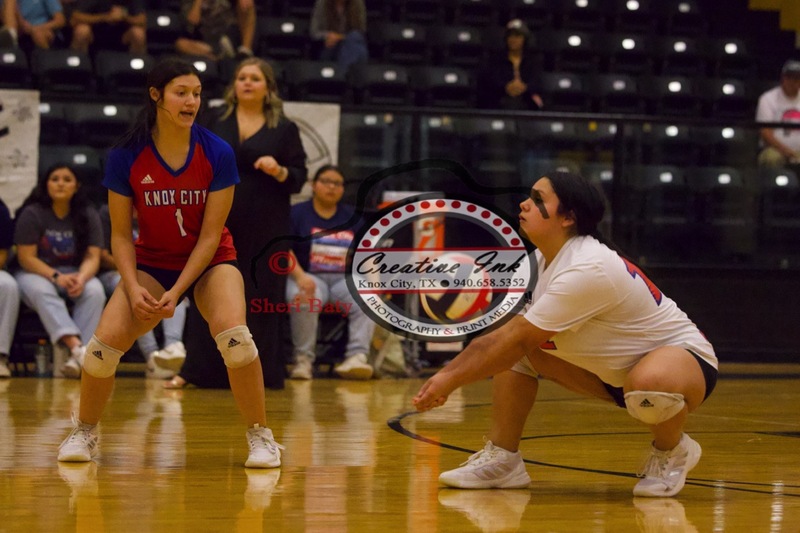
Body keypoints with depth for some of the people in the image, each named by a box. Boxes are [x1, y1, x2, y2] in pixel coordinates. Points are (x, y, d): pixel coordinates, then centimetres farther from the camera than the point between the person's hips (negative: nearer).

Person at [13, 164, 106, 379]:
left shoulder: (88, 215, 1)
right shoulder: (32, 214, -8)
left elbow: (92, 257, -4)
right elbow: (26, 258, -12)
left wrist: (81, 278, -27)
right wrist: (56, 277, -26)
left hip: (75, 273, 3)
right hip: (36, 272, -3)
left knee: (95, 291, -30)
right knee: (41, 291, -38)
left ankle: (77, 358, -41)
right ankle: (76, 346, -55)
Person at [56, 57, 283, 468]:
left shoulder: (217, 154, -16)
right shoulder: (125, 157, -14)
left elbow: (210, 236, -13)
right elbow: (121, 235, -7)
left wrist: (176, 291, -21)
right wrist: (133, 288, -21)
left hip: (210, 262, -1)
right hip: (151, 262, 1)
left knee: (233, 334, -29)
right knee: (105, 342, -19)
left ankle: (261, 437, -12)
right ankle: (84, 432, 9)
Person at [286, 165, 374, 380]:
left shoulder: (353, 217, 17)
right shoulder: (296, 213, 6)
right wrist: (300, 276, -23)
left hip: (345, 280, 3)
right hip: (309, 278, -3)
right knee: (303, 299, -37)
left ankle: (357, 356, -39)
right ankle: (303, 359, -27)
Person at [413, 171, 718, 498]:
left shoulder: (588, 269, -31)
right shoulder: (545, 259, -2)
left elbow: (519, 340, -27)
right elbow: (506, 334, 5)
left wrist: (451, 380, -20)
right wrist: (448, 374, -5)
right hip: (613, 368, 9)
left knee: (648, 384, -43)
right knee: (516, 351, -1)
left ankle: (671, 450, -10)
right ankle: (502, 459, 5)